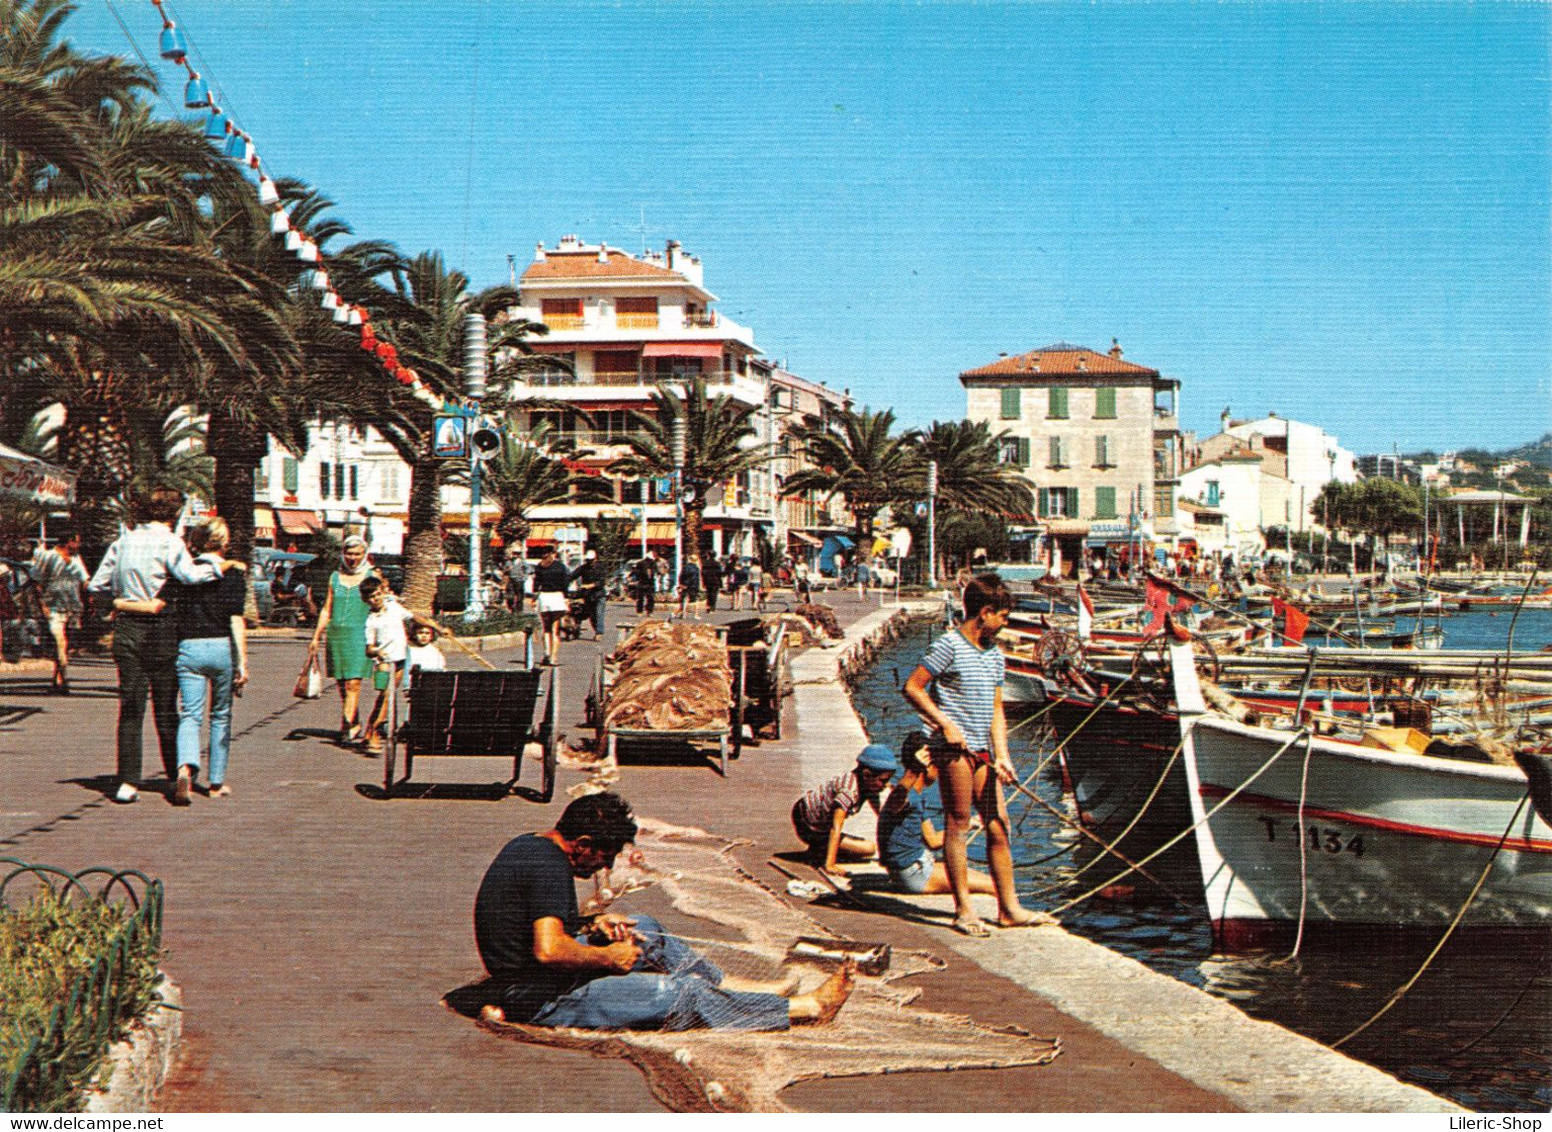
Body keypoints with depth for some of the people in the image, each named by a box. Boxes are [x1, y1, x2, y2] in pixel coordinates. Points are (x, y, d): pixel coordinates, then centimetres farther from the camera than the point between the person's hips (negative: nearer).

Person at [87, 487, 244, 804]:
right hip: (161, 631, -4)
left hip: (126, 629, 4)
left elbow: (96, 585, 11)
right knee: (166, 708, 9)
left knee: (130, 708, 6)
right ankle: (176, 775, 19)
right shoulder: (169, 542, -7)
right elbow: (190, 575, -25)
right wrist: (223, 565, -13)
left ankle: (128, 781, -1)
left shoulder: (123, 541, 9)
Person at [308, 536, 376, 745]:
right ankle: (354, 725, 16)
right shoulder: (335, 577, 13)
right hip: (336, 633, 4)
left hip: (359, 634, -4)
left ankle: (347, 726, -14)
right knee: (341, 684, 5)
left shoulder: (372, 577, 3)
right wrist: (316, 637, 15)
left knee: (353, 683, -13)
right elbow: (327, 610, 18)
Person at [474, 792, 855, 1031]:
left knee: (645, 931, 17)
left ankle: (754, 988, 22)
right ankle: (811, 1006, 0)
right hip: (543, 999, -11)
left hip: (518, 982, 11)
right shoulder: (550, 868, -24)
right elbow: (549, 951, -34)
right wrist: (609, 958, -18)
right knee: (683, 993, -8)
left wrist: (592, 924, 7)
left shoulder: (527, 845, 7)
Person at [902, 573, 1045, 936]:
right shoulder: (949, 645, -9)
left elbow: (996, 709, 15)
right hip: (953, 747, -8)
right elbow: (912, 688, -10)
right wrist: (945, 723, -15)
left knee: (998, 824, 9)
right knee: (958, 824, -3)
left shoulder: (994, 653, 14)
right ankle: (964, 911, 3)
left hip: (982, 749, 8)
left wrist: (1002, 756, 5)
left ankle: (1009, 908, 17)